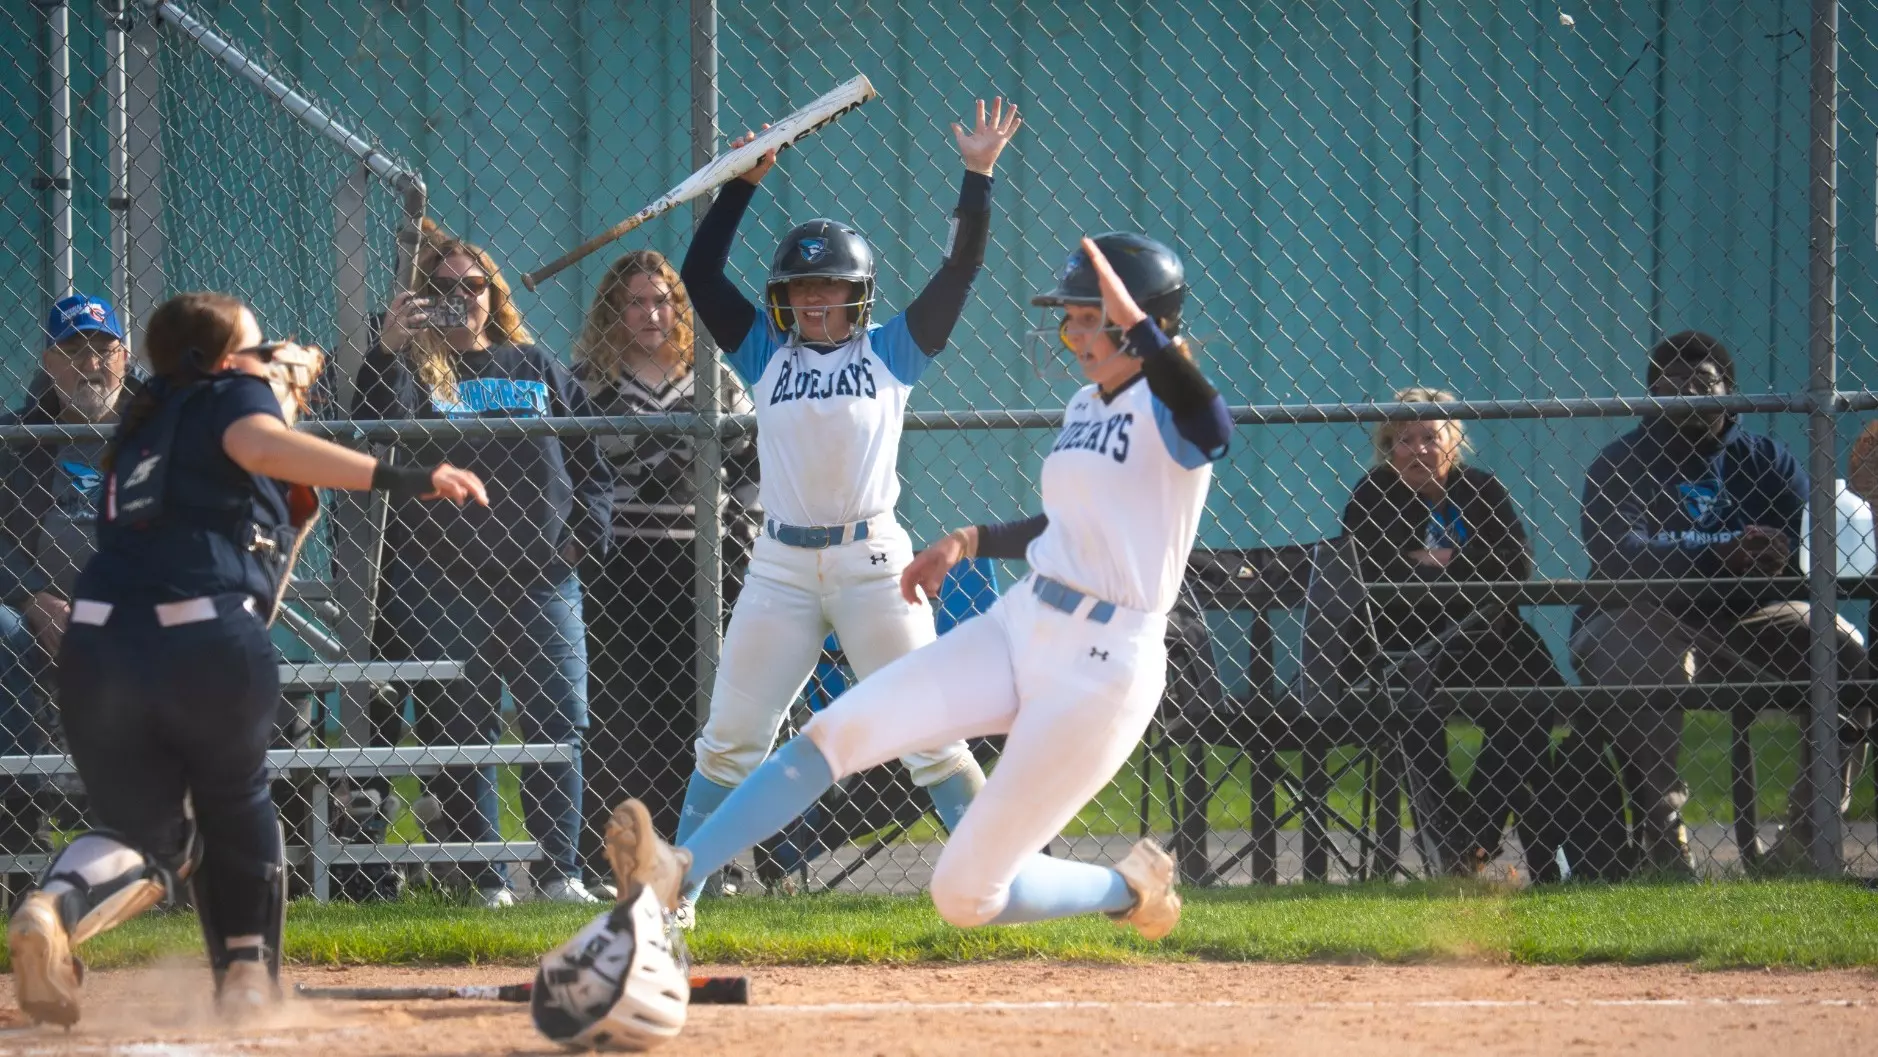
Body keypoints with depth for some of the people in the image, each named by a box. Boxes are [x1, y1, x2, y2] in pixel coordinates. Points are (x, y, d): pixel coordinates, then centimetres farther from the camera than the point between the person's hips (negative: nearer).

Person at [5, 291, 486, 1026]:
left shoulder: (143, 423, 27)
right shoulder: (232, 393, 7)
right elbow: (257, 445, -17)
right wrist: (399, 479, -25)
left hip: (99, 645, 4)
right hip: (209, 643, -4)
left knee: (145, 831, 15)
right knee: (236, 806, 25)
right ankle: (249, 974, 22)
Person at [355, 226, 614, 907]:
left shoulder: (535, 367, 16)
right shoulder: (412, 369, 6)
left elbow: (592, 455, 18)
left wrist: (586, 532, 5)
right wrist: (386, 351, -20)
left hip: (543, 577, 3)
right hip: (442, 585, -3)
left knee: (558, 723, -1)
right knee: (461, 729, -2)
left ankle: (559, 871, 5)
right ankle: (484, 876, 3)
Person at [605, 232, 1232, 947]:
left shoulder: (1163, 411, -13)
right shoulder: (1084, 407, 14)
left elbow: (1213, 431, -39)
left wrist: (1136, 324, -40)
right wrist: (969, 542, 21)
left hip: (1099, 671, -8)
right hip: (1016, 629, 8)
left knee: (964, 895, -5)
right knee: (837, 729, -12)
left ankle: (1131, 888, 21)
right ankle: (675, 873, -16)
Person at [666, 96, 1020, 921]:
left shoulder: (891, 353, 7)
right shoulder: (766, 356, 12)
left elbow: (960, 269, 2)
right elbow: (700, 275, 7)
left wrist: (978, 178, -5)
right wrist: (743, 185, 3)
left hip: (873, 563, -2)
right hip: (782, 567, 2)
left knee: (927, 733, -3)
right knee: (729, 739, 3)